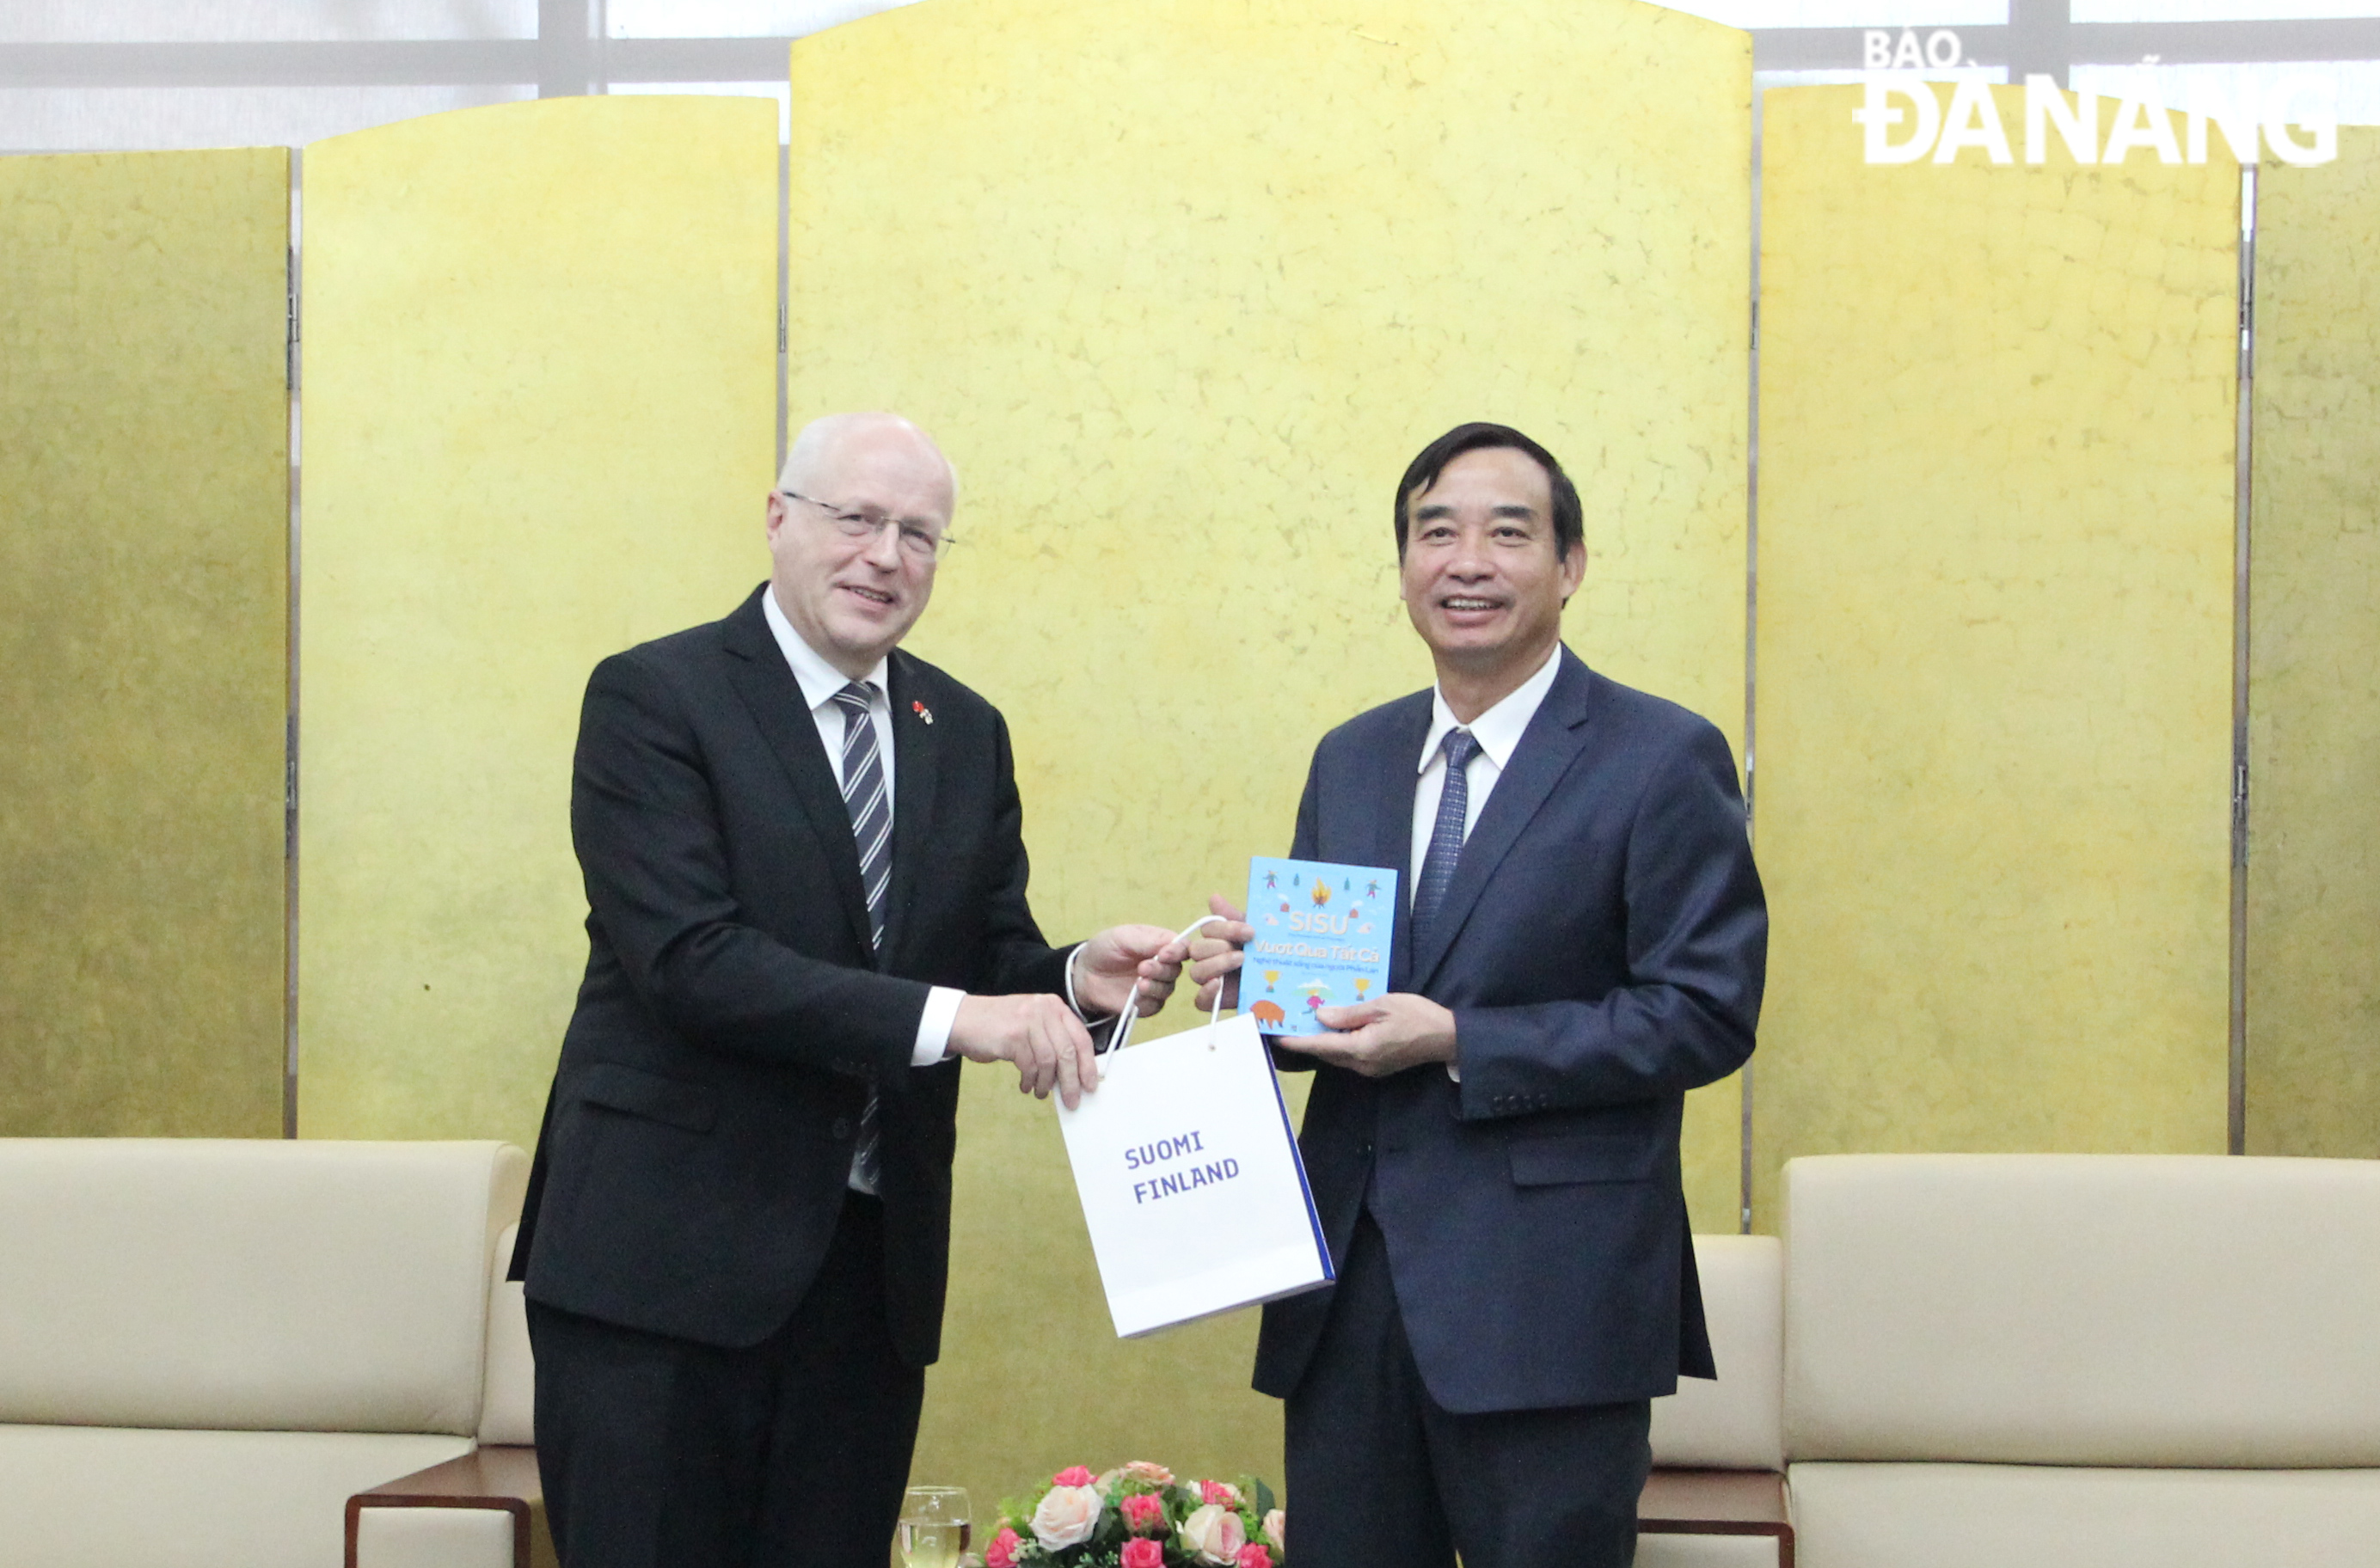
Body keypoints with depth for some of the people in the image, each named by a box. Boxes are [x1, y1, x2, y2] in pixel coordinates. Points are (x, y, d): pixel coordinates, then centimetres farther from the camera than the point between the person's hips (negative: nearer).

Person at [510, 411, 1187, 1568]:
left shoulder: (966, 732, 12)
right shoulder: (652, 698, -7)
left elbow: (991, 961, 12)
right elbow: (689, 958, -19)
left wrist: (1074, 980, -11)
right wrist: (944, 1016, -26)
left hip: (873, 1263, 6)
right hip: (665, 1257, -5)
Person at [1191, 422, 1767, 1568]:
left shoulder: (1664, 760, -5)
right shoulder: (1349, 760, 14)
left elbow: (1707, 1013, -11)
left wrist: (1458, 1042, -17)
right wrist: (1259, 981, -5)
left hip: (1548, 1295, -5)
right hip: (1352, 1276, 5)